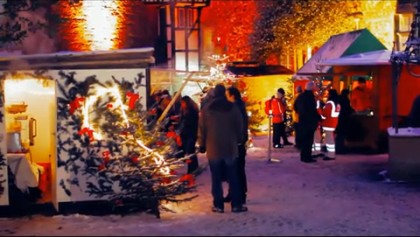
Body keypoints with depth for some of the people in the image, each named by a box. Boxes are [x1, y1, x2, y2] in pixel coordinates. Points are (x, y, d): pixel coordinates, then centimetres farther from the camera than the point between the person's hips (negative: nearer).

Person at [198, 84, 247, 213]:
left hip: (213, 149, -1)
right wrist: (239, 141, 19)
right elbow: (239, 127, 5)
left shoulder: (206, 109, -3)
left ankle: (218, 205, 6)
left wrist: (202, 145, 10)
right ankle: (236, 205, 6)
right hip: (230, 148, 1)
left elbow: (202, 129, 0)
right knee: (233, 178, 6)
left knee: (216, 179, 5)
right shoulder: (233, 108, -1)